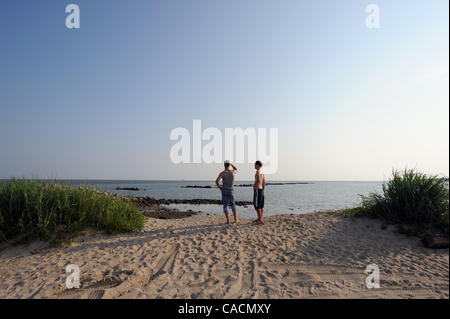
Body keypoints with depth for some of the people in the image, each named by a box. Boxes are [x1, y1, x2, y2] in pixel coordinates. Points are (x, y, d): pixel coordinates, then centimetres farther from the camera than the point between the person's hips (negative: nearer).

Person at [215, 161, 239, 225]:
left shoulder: (222, 173, -9)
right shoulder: (232, 172, 0)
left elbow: (217, 181, -22)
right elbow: (236, 170, 27)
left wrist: (220, 188, -5)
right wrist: (231, 163, 21)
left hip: (224, 190, -2)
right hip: (231, 191, 2)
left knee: (225, 206, 5)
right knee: (233, 206, 13)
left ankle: (228, 221, 2)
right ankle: (236, 220, 8)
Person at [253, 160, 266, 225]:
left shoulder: (258, 172, -15)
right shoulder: (262, 172, 14)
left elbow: (258, 180, -28)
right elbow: (264, 182, 17)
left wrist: (254, 186, -13)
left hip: (257, 190, -10)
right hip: (261, 189, 10)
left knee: (257, 205, -6)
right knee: (261, 205, 12)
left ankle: (260, 219, -4)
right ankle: (259, 218, 19)